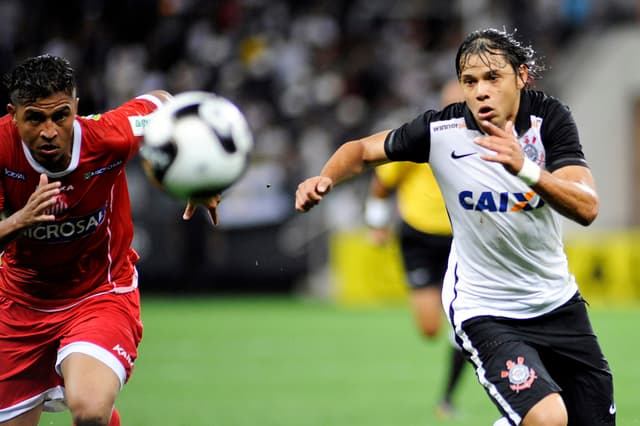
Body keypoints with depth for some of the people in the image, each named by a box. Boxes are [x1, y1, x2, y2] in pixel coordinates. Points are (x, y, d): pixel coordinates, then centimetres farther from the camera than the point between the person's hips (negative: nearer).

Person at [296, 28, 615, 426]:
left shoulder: (550, 117, -13)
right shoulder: (440, 131, -16)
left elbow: (587, 208, -26)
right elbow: (362, 150, 1)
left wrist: (527, 169, -43)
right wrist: (324, 179, -20)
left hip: (557, 300, 4)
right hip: (485, 311, -4)